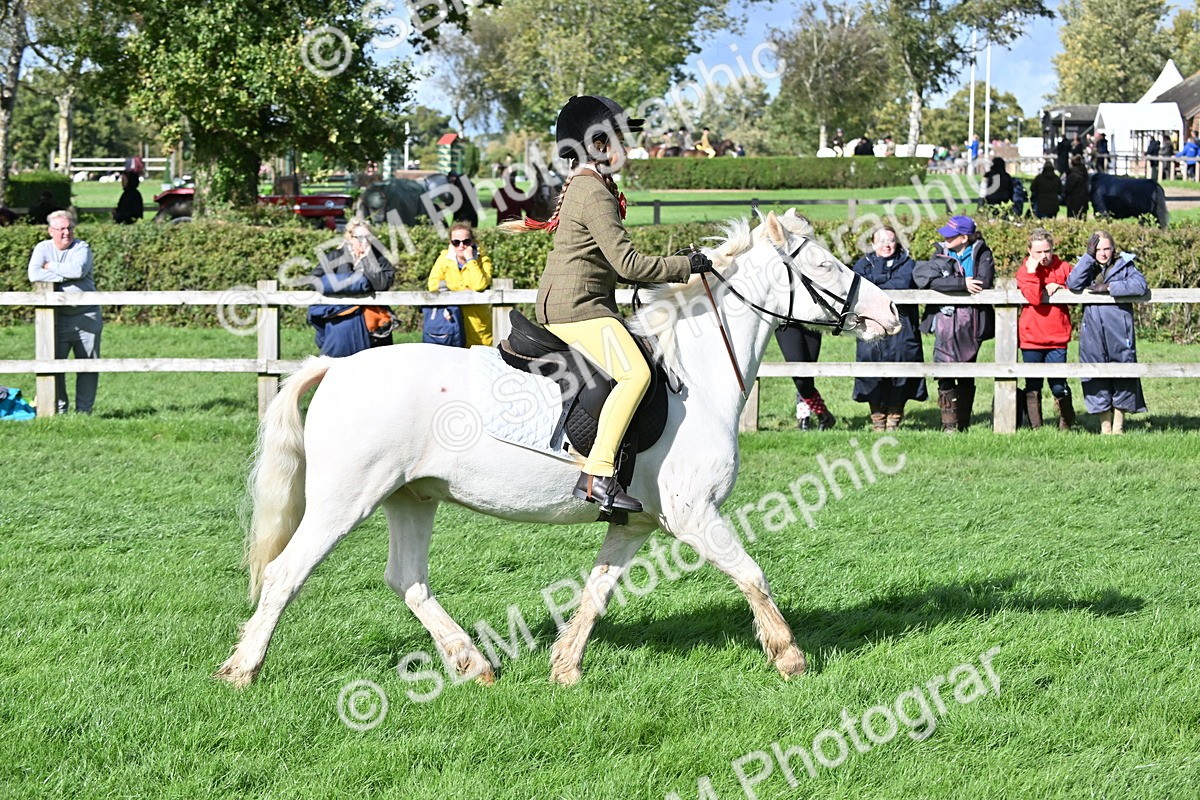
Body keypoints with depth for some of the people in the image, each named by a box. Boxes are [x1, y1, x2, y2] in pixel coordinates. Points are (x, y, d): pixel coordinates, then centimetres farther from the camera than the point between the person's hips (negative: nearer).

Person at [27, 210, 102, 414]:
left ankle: (84, 410, 9)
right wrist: (64, 276, -13)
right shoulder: (43, 248, 4)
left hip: (86, 317, 0)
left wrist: (51, 267, -7)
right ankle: (59, 409, 7)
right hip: (57, 318, 0)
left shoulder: (81, 248, 1)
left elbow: (78, 269, -19)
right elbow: (34, 274, -13)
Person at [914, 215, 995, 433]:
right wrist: (962, 284, -18)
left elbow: (984, 282, -13)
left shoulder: (981, 253, 3)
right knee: (945, 375, -10)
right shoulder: (941, 254, 6)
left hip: (971, 323, 0)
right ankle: (949, 424, -9)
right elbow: (932, 281, -12)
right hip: (946, 321, 0)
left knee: (967, 377, 8)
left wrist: (948, 283, -10)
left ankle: (963, 423, 15)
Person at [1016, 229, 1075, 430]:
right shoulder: (1024, 270, 1)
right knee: (1033, 386, 5)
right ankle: (1035, 427, 13)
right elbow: (1034, 298, -15)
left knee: (1059, 386, -3)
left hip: (1057, 338, 0)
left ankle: (1067, 423, 19)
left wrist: (1060, 288, -12)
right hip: (1031, 337, 0)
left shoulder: (1063, 268, 5)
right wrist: (1032, 272, -17)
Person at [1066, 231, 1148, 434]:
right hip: (1093, 335, 1)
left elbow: (1140, 285, -12)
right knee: (1097, 380, 1)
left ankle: (1118, 427, 10)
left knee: (1122, 379, 0)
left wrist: (1109, 287, -15)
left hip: (1120, 335, -1)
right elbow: (1073, 284, -8)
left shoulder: (1124, 266, 6)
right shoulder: (1087, 267, 11)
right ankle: (1105, 427, 10)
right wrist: (1089, 256, -10)